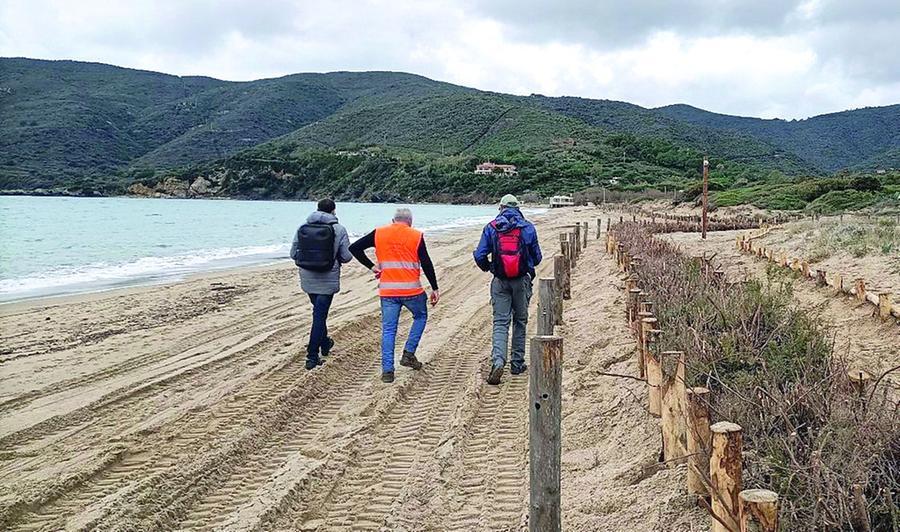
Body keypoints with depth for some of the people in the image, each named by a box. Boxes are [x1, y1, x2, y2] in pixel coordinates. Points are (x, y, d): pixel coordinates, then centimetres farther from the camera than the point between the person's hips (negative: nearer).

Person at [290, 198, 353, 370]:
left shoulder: (302, 228, 0)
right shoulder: (339, 230, -9)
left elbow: (293, 254, 3)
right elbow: (347, 256, -8)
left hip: (307, 279, 4)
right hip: (327, 280, -4)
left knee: (319, 313, 23)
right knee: (319, 315, 0)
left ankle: (325, 344, 40)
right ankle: (312, 356, -3)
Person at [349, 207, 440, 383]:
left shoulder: (378, 234, 6)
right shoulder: (416, 236, 0)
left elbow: (354, 248, 5)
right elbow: (426, 264, -2)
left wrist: (371, 266, 8)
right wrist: (435, 288, 4)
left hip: (388, 291, 2)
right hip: (412, 290, -2)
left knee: (388, 330, 7)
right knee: (420, 317, 24)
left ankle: (387, 370, 3)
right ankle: (409, 354, 14)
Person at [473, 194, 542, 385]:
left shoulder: (491, 228, 0)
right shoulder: (528, 228, 1)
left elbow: (479, 256, -3)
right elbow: (537, 257, 6)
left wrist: (487, 267, 17)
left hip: (500, 282, 0)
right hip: (522, 281, 1)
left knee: (500, 322, 1)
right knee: (520, 321, 14)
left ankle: (498, 361, -18)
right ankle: (517, 363, 19)